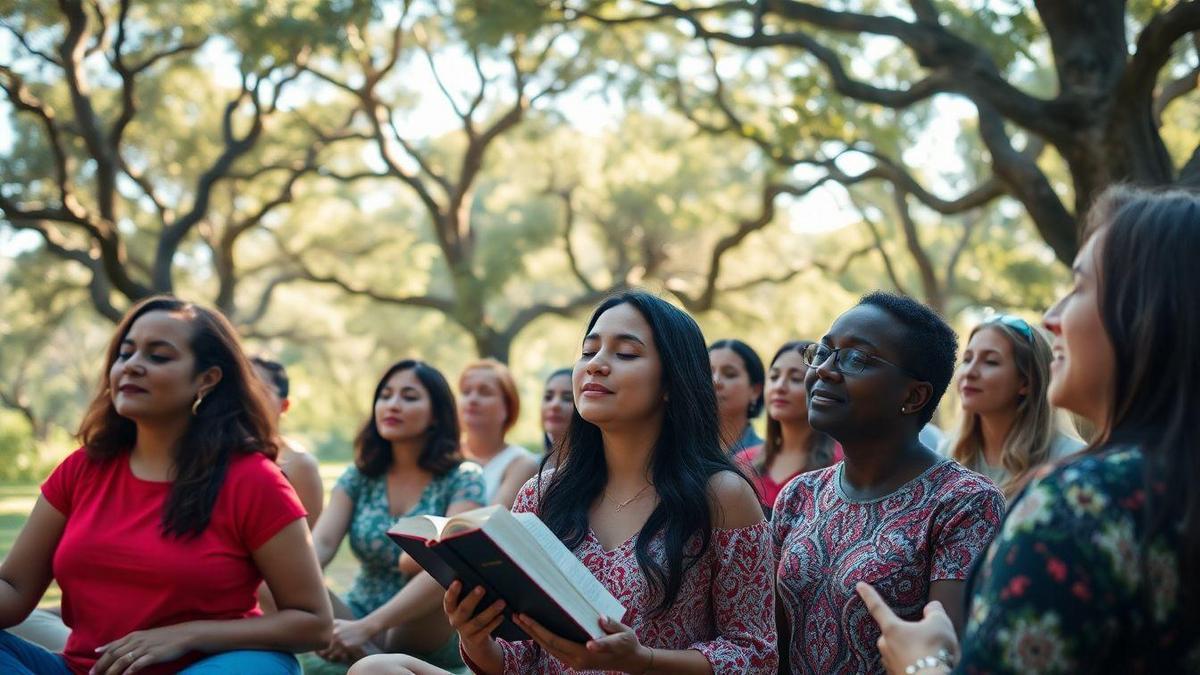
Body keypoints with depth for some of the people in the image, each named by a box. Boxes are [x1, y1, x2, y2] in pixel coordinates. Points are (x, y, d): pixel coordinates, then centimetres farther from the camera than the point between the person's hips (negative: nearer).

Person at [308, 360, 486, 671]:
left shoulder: (464, 479, -7)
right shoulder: (359, 477, 6)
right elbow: (321, 544, -9)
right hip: (361, 626, 3)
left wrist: (366, 628, -35)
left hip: (432, 633, -3)